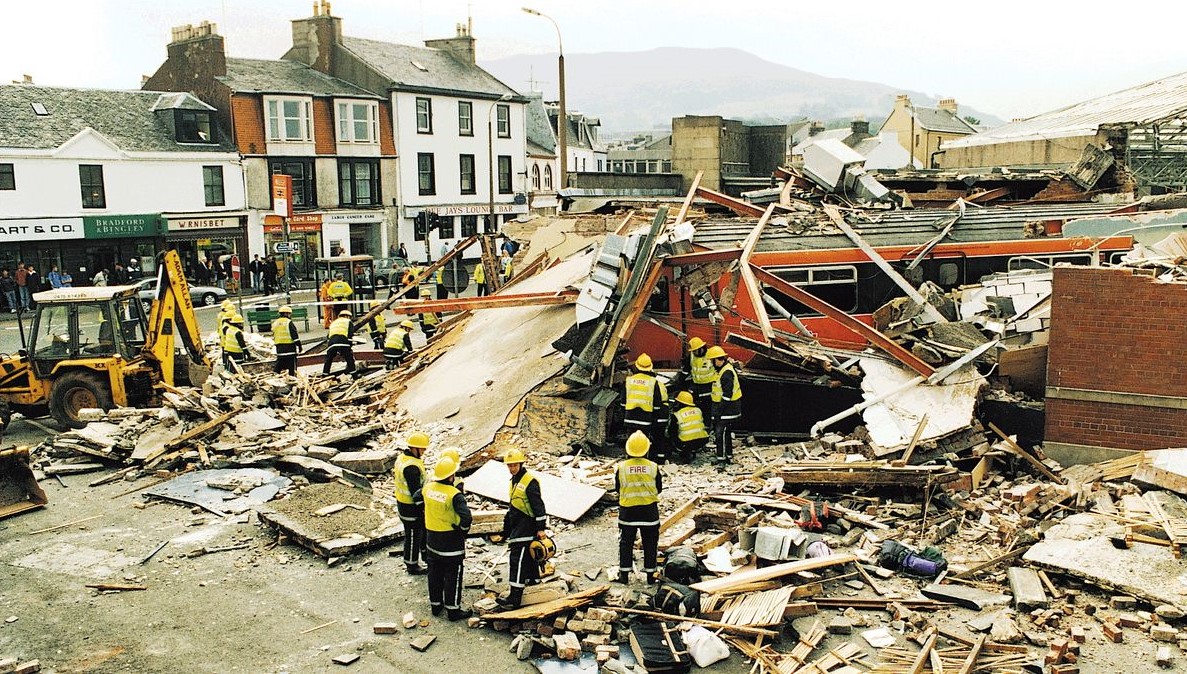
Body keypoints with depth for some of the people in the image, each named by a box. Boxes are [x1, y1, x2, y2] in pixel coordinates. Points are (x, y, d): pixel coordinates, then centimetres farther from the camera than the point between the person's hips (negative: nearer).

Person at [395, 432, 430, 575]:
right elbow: (416, 492, -28)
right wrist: (423, 508, -18)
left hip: (402, 502, 10)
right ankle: (412, 565, 24)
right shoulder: (412, 467, -30)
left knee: (424, 529, 24)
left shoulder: (402, 458, 3)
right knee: (413, 536, 8)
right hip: (411, 508, -10)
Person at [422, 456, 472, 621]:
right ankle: (453, 610, 14)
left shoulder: (428, 488, -4)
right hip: (451, 541, -6)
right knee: (452, 576, 6)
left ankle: (435, 605, 31)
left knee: (434, 573, 19)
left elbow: (417, 498, 18)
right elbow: (467, 517, -32)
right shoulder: (454, 495, -24)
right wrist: (463, 530, -12)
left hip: (431, 538, 6)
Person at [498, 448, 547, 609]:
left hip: (525, 528, -10)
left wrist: (541, 528, -21)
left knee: (517, 559, -11)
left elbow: (538, 505, -19)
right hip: (517, 526, 10)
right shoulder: (515, 480, 14)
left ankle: (515, 597, -10)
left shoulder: (530, 481, -17)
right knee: (528, 558, 17)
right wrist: (508, 524, 28)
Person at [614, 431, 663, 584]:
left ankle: (624, 574, 14)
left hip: (627, 510, 0)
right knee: (650, 543, 12)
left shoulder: (621, 467, -10)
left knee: (626, 543, 11)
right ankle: (650, 575, 16)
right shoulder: (653, 467, -9)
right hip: (649, 510, 0)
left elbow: (617, 489, 1)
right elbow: (659, 489, 2)